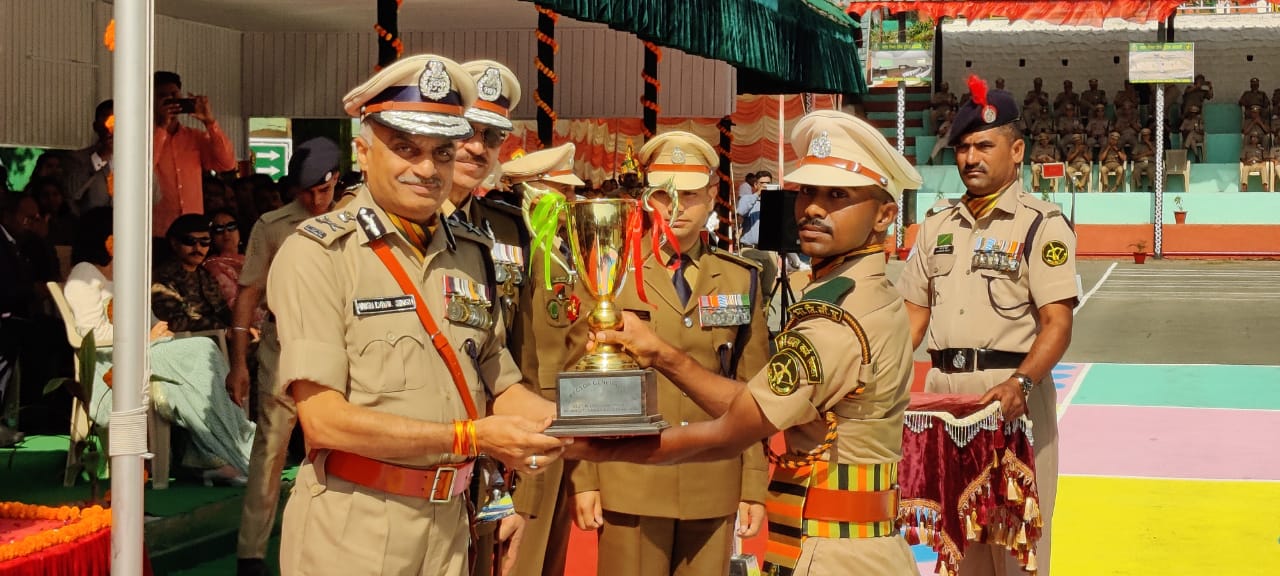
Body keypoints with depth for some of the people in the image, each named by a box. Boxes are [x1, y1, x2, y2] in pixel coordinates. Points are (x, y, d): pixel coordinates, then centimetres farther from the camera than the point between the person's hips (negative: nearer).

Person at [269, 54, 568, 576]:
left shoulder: (470, 253, 8)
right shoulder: (318, 253, -11)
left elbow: (500, 386, 9)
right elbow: (324, 419, -18)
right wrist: (471, 436, -19)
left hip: (448, 526, 6)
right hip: (350, 532, -5)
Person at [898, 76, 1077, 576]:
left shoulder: (1041, 224, -5)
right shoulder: (937, 226, 14)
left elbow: (1057, 323, -13)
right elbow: (914, 313, 17)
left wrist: (1021, 383, -29)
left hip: (1011, 392, -6)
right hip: (942, 388, 6)